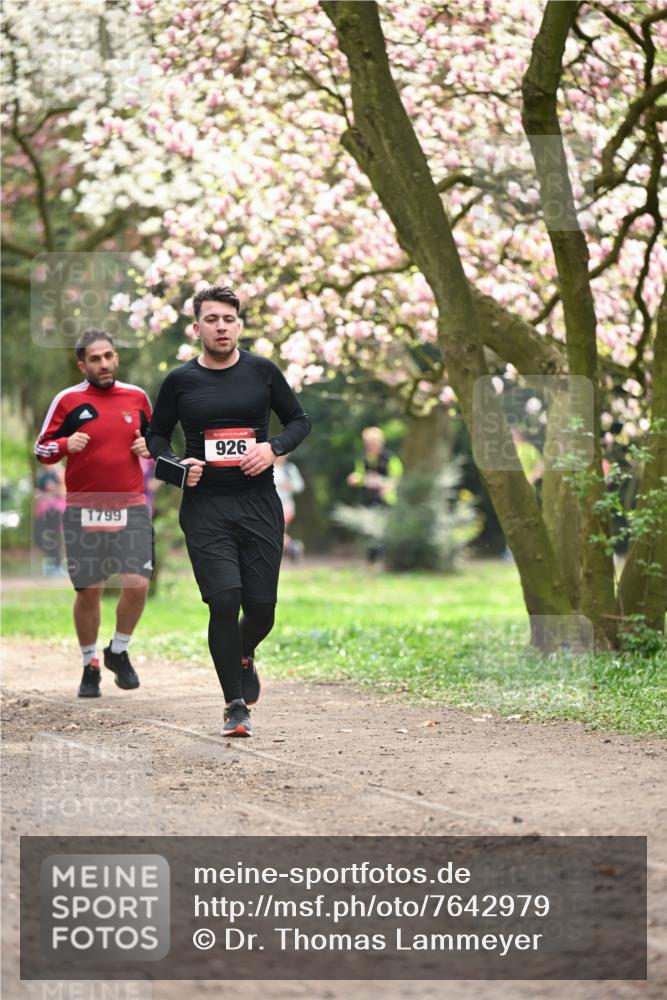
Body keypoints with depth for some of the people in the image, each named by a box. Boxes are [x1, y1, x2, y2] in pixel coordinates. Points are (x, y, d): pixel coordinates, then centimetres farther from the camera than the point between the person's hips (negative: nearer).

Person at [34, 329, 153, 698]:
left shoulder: (137, 397, 8)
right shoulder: (68, 400, -1)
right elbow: (42, 449, 3)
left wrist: (148, 447, 0)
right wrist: (67, 444, -18)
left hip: (131, 506, 2)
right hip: (83, 511, -2)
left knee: (137, 584, -10)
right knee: (88, 591, 2)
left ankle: (118, 651, 14)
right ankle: (90, 665, 20)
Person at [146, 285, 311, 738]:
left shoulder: (262, 372, 4)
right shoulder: (180, 381, 3)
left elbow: (300, 420, 13)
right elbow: (157, 435, 15)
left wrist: (272, 448, -7)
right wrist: (176, 464, -5)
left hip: (259, 503, 1)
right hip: (205, 508, -1)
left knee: (261, 607, 0)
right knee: (224, 600, -15)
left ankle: (243, 658, 37)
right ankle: (236, 705, -3)